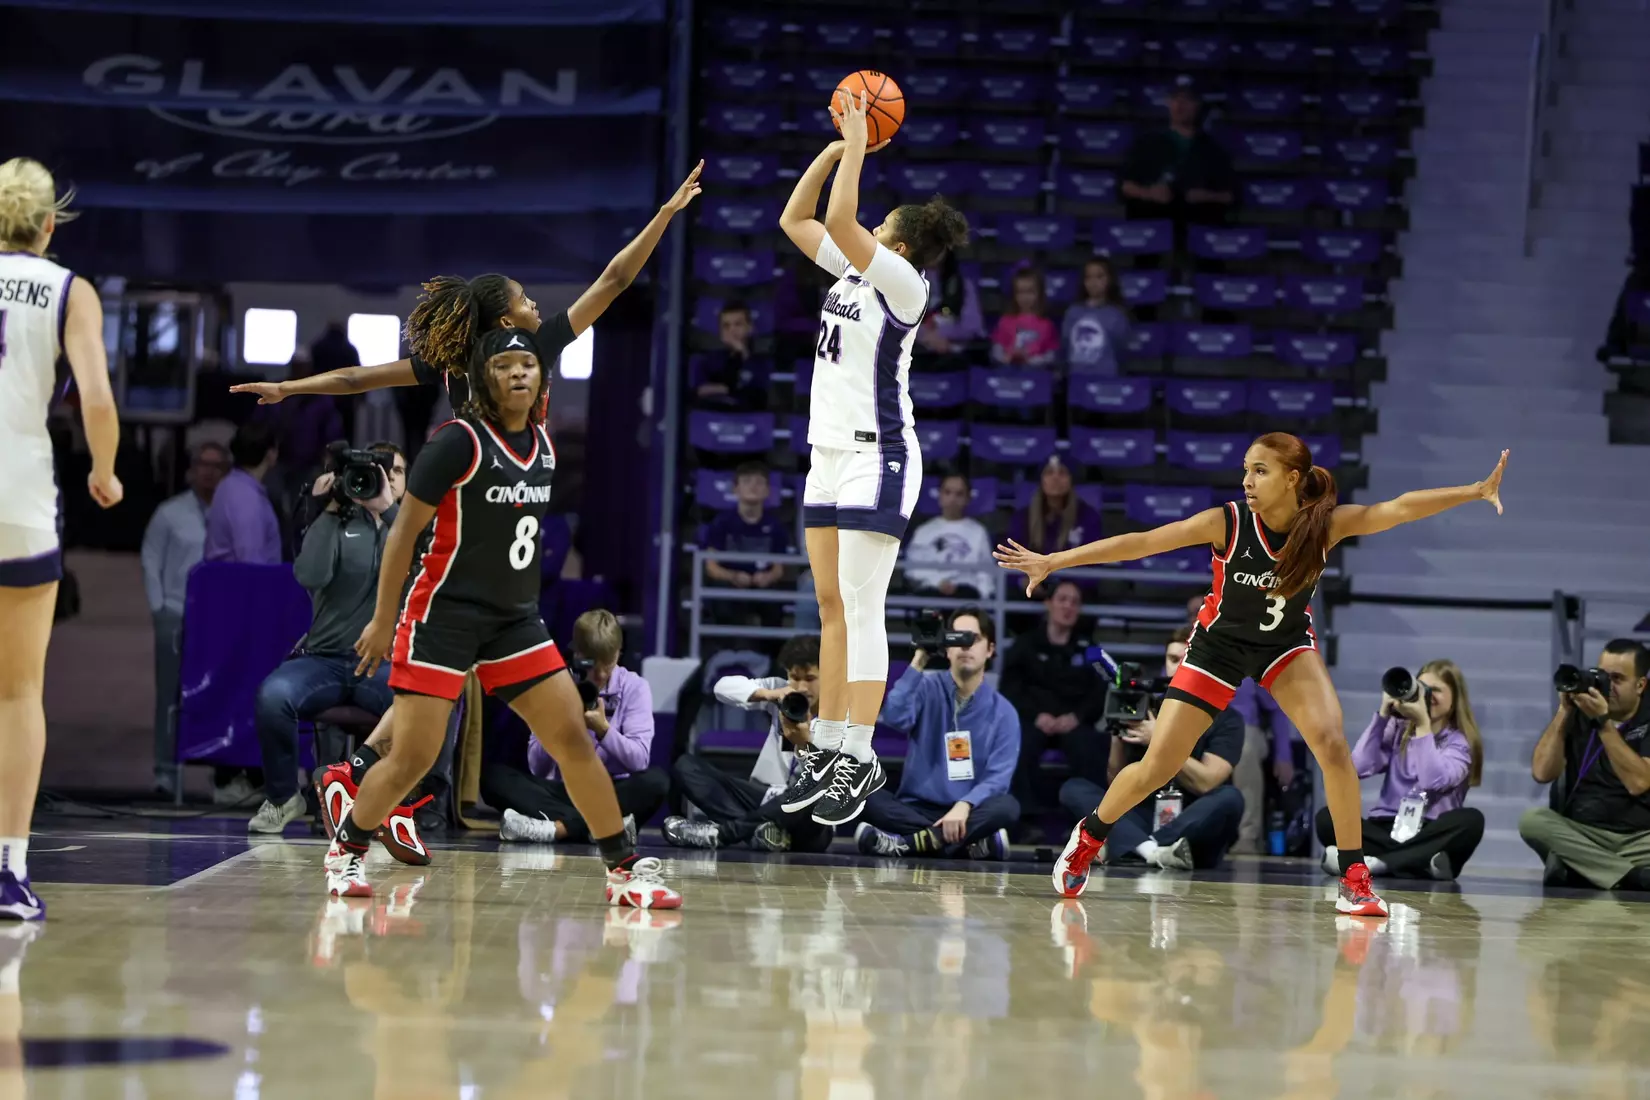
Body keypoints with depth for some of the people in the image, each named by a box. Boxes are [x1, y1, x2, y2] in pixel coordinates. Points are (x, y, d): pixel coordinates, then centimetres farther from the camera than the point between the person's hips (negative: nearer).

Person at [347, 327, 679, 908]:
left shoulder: (543, 443, 7)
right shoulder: (459, 441, -13)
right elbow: (404, 530, -10)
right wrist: (383, 620, -10)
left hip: (515, 618, 6)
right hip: (444, 614, -6)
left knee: (574, 739, -1)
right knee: (412, 759, -7)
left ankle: (625, 870, 6)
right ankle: (347, 850, 17)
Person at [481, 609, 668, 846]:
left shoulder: (634, 688, 1)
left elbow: (639, 759, -11)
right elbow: (537, 768, -3)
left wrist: (603, 729, -25)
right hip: (564, 792, 2)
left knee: (655, 780, -33)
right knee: (493, 775, -22)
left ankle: (558, 828, -41)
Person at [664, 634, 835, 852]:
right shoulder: (781, 690, 4)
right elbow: (723, 686, -10)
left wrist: (804, 744, -31)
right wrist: (768, 695, -27)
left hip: (806, 818, -5)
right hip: (764, 799, 5)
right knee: (686, 764, -10)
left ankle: (719, 831, -32)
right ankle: (756, 826, -33)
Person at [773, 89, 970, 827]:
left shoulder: (902, 283, -11)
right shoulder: (855, 270, 11)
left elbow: (840, 220, -23)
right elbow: (795, 219, 16)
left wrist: (859, 146, -13)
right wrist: (837, 147, 9)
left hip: (876, 457, -9)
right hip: (830, 454, 9)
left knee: (860, 608, -10)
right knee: (832, 608, 10)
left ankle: (861, 761, -9)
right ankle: (830, 750, 14)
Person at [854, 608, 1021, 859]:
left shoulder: (1003, 713, 3)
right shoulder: (928, 689, 4)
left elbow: (997, 778, -8)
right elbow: (894, 718, -17)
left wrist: (964, 806, -28)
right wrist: (918, 663, -17)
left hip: (968, 814, 0)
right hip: (916, 810, 0)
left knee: (1007, 807, -32)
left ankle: (905, 843, -35)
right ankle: (970, 840, -35)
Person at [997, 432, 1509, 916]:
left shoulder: (1326, 523, -22)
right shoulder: (1227, 522, -26)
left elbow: (1397, 508, -32)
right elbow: (1141, 542, -25)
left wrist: (1475, 491, -44)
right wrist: (1053, 561, -27)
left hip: (1286, 643, 1)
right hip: (1219, 644, -1)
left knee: (1333, 744, -21)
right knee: (1156, 768, -1)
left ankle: (1355, 881, -12)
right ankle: (1087, 838, 26)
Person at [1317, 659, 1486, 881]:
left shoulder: (1460, 742, 2)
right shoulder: (1399, 729, 12)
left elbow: (1434, 781, -17)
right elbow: (1360, 768, -3)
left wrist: (1423, 724, -16)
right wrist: (1382, 715, -3)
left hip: (1431, 834, -2)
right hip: (1386, 828, 2)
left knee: (1471, 820, -35)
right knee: (1327, 818, -24)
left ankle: (1378, 862, -38)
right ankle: (1421, 862, -36)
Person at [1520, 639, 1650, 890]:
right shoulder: (1580, 714, 8)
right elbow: (1543, 773, -2)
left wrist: (1603, 721, -18)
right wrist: (1564, 711, -7)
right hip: (1581, 834, 3)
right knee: (1532, 820, -28)